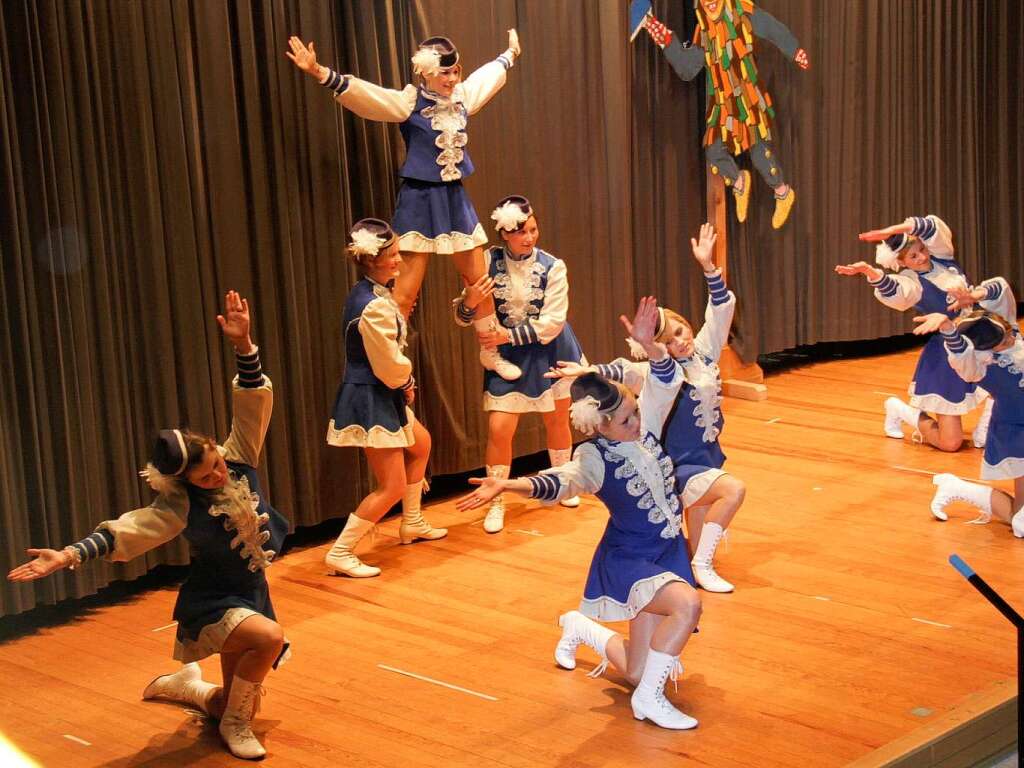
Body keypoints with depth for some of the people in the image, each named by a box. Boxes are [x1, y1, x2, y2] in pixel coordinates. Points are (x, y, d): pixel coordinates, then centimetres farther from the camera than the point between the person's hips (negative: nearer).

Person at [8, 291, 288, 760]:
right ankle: (235, 724, -10)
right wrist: (71, 555, -42)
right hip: (212, 601, -5)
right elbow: (126, 531, -28)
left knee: (237, 702, 12)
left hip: (251, 592, 5)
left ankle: (181, 684, 45)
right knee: (268, 637, -35)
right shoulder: (179, 505, -19)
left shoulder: (238, 458, -9)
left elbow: (254, 398, -17)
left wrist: (241, 344, -32)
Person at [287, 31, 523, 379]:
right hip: (420, 200, -6)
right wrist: (320, 74, -40)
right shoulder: (407, 102, -11)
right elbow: (360, 91, -25)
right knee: (405, 292, -8)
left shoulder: (462, 96, 6)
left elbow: (490, 73, 28)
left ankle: (491, 353, 31)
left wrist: (510, 54, 45)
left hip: (455, 199, 6)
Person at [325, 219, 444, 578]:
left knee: (421, 444, 31)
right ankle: (340, 553, 0)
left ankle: (412, 524, 43)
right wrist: (406, 380, 1)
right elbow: (390, 368, -21)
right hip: (371, 400, -11)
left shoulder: (367, 293, 5)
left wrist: (403, 382, 0)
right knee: (392, 487, -6)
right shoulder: (374, 307, -26)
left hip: (381, 394, 11)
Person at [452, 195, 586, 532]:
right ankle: (496, 503, 6)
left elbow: (552, 322, -18)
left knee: (557, 421, 16)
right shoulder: (489, 262, -12)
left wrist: (510, 335, -23)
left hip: (550, 352, 1)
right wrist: (469, 302, -31)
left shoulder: (552, 267, -15)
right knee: (498, 428, -10)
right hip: (508, 356, 0)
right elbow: (462, 316, -9)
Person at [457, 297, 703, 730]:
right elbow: (558, 482, -38)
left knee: (638, 673, 7)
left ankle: (581, 629, 38)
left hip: (668, 553, 6)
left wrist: (647, 344, -30)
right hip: (629, 560, -6)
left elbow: (667, 380, -9)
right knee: (687, 604, -37)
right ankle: (649, 699, -18)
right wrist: (509, 485, -58)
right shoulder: (595, 458, -20)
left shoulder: (644, 426, -4)